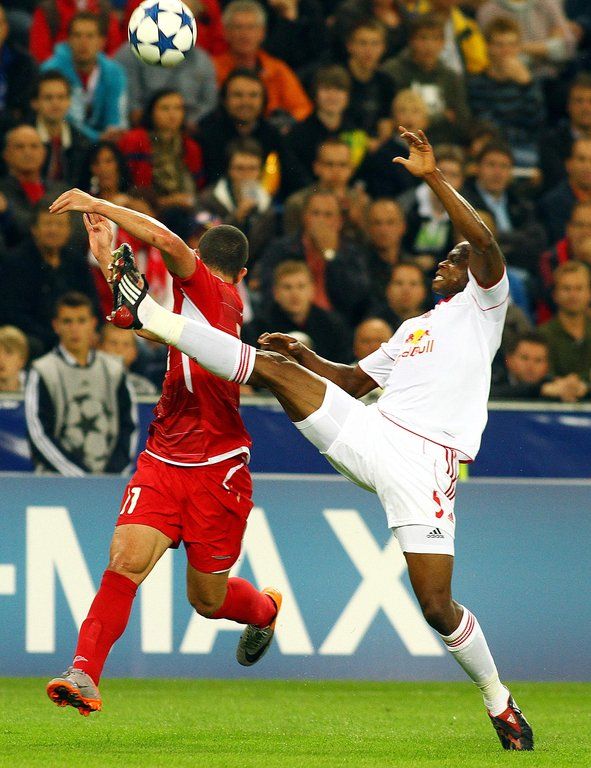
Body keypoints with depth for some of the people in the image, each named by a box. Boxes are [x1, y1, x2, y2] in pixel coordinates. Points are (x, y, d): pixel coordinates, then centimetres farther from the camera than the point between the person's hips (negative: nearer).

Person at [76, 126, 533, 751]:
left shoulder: (481, 306, 9)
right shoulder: (413, 329, 30)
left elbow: (483, 242, -10)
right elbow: (355, 380, 39)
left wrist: (431, 176, -13)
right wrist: (304, 355, 23)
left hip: (421, 461, -6)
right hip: (366, 435, 6)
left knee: (436, 605, -12)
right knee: (274, 366, -9)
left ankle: (499, 702, 8)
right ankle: (144, 314, -8)